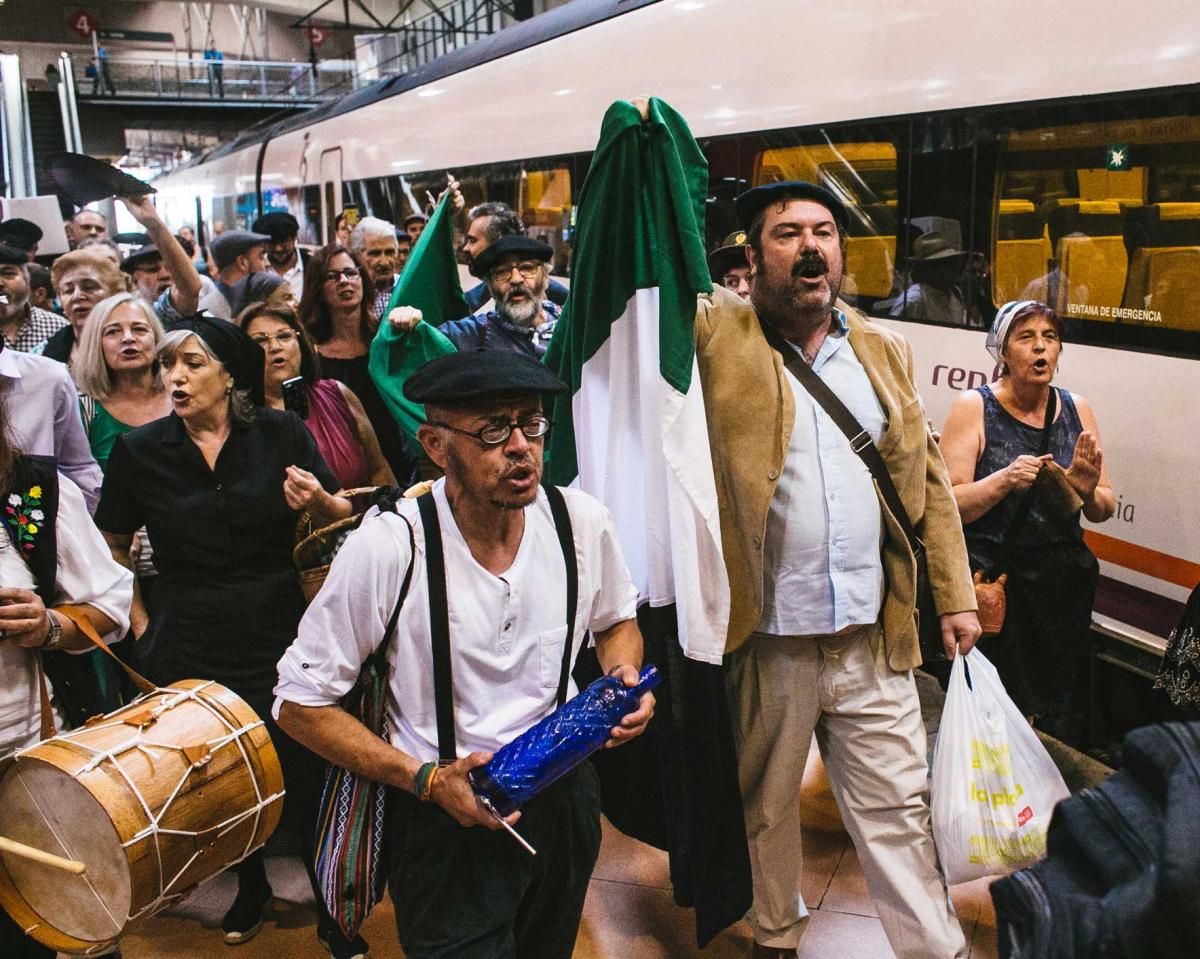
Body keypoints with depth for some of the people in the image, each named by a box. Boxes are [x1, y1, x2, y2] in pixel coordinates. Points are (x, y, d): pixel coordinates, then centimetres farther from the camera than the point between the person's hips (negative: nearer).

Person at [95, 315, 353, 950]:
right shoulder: (138, 450, -2)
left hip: (279, 633, -1)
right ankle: (249, 888, 38)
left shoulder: (281, 434, -4)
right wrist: (140, 624, 5)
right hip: (188, 648, 1)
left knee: (302, 768, 3)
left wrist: (317, 501, -18)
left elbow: (340, 520, 4)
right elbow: (110, 548, 11)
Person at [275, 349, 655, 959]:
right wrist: (426, 780, -20)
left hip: (564, 798, 5)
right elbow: (301, 702, -13)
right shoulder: (388, 547, -21)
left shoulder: (581, 520, -10)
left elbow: (617, 619, 12)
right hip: (446, 816, -5)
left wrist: (625, 678, -10)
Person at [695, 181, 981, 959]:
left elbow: (928, 480, 10)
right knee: (766, 804, 16)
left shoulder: (885, 352, 9)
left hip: (874, 635, 2)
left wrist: (956, 595, 7)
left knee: (900, 808, 9)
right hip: (765, 636, -2)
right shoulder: (715, 334, -2)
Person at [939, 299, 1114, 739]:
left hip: (1065, 585, 4)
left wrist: (1087, 491, -8)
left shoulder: (1076, 409, 9)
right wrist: (1005, 479, -21)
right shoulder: (975, 407, -3)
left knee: (1061, 720, 8)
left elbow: (1104, 510, 13)